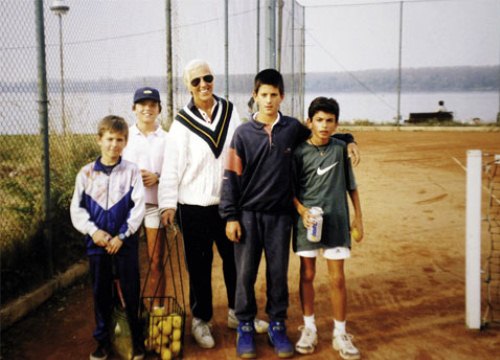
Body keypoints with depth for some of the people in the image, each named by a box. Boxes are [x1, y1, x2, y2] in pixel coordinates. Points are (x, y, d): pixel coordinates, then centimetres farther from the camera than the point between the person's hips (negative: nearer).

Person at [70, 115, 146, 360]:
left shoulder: (131, 171, -3)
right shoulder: (86, 173, 2)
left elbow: (138, 206, -6)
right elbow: (77, 208, 3)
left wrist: (122, 235, -12)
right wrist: (93, 231, -10)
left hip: (125, 243, -2)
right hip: (96, 243, 2)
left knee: (131, 293, 4)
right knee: (101, 293, 12)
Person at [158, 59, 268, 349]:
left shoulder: (230, 111, 2)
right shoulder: (182, 122, -6)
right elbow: (172, 166, -7)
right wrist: (168, 203, -13)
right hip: (194, 206, -3)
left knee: (236, 259, 13)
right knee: (200, 265, 7)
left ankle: (237, 313, 32)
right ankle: (201, 319, 24)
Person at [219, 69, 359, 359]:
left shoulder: (293, 128, 2)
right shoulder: (244, 133, -2)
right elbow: (232, 176, -2)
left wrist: (347, 141, 4)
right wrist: (230, 216, -6)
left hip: (280, 214, 1)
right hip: (248, 214, -1)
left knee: (279, 273, 9)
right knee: (245, 273, 5)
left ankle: (277, 325, 24)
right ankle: (245, 327, 21)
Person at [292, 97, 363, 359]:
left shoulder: (341, 148, 0)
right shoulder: (299, 152, -4)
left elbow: (351, 185, 7)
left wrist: (358, 218, 6)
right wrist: (302, 211, -15)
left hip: (336, 221, 0)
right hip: (306, 221, 0)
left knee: (337, 278, 4)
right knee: (307, 275, 10)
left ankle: (340, 334, 17)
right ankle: (309, 328, 26)